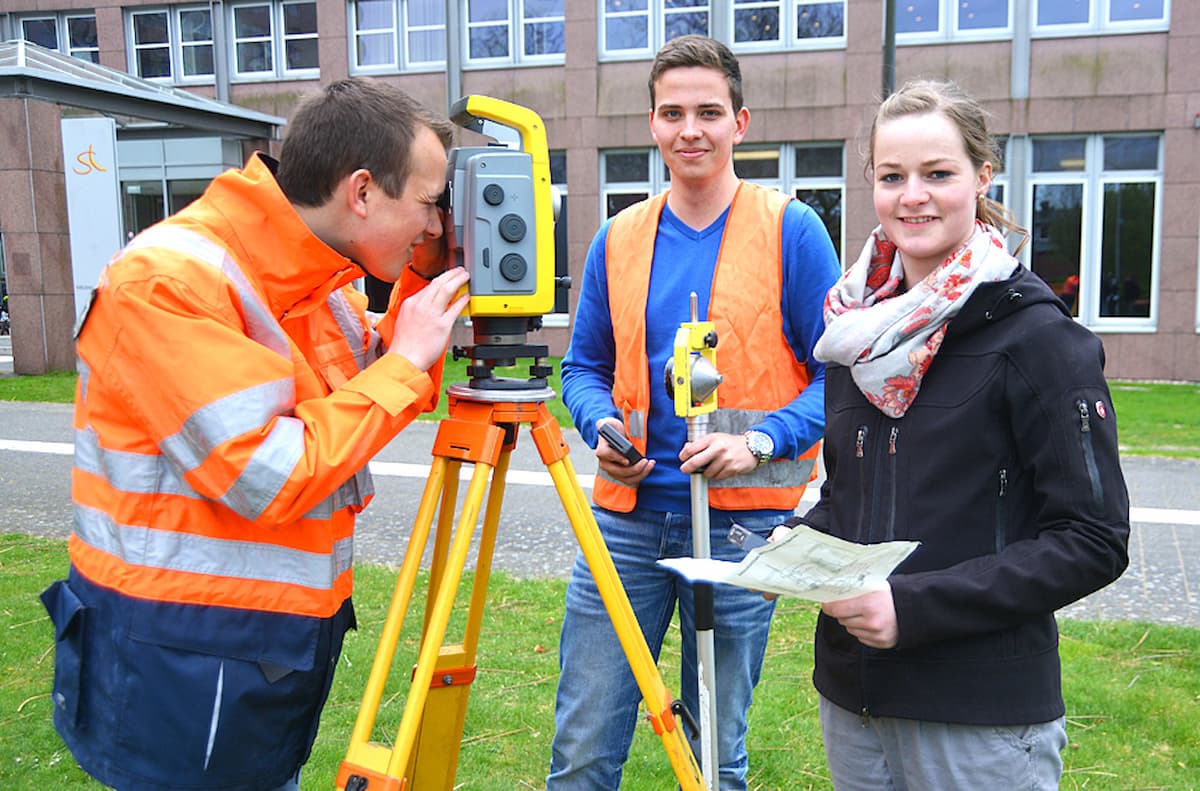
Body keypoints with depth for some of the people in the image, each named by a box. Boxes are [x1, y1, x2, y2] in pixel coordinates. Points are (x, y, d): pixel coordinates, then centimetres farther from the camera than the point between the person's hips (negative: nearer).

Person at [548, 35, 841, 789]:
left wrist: (761, 442, -19)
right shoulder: (619, 238, 8)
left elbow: (839, 372, -3)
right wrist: (603, 425, -7)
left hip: (741, 521, -2)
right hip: (627, 513, 3)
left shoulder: (791, 230, -2)